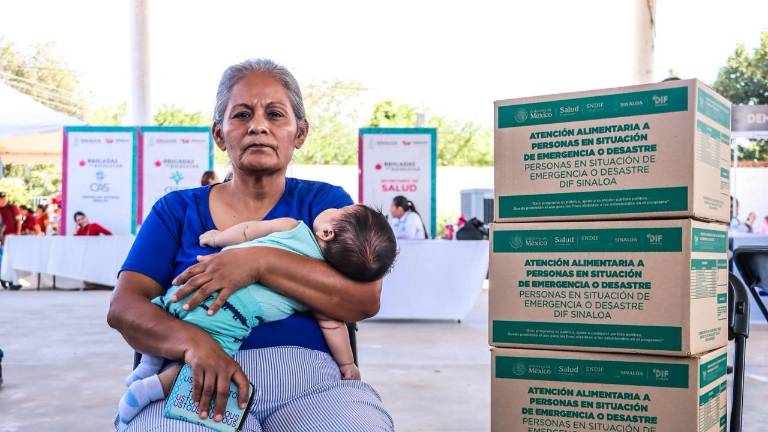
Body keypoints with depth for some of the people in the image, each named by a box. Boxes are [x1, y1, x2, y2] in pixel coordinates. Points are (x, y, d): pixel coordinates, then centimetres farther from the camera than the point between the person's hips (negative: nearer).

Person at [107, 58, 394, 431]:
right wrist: (194, 341, -18)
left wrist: (260, 263, -14)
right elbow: (123, 307, 3)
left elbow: (366, 297, -3)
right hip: (205, 383, 1)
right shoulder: (176, 209, 15)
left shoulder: (324, 202, 12)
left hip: (308, 380, 0)